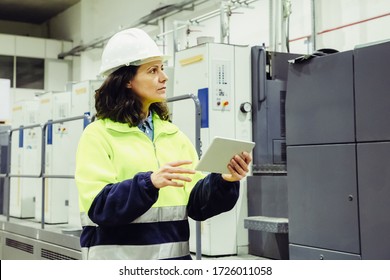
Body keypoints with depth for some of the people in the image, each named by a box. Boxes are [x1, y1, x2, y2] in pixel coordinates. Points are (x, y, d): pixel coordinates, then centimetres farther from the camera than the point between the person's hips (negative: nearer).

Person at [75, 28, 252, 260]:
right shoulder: (98, 135, -5)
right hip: (119, 257, -5)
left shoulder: (173, 134, 10)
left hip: (173, 254, 5)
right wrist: (149, 183, -30)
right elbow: (99, 205, -16)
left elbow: (195, 202, 5)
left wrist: (223, 182, -14)